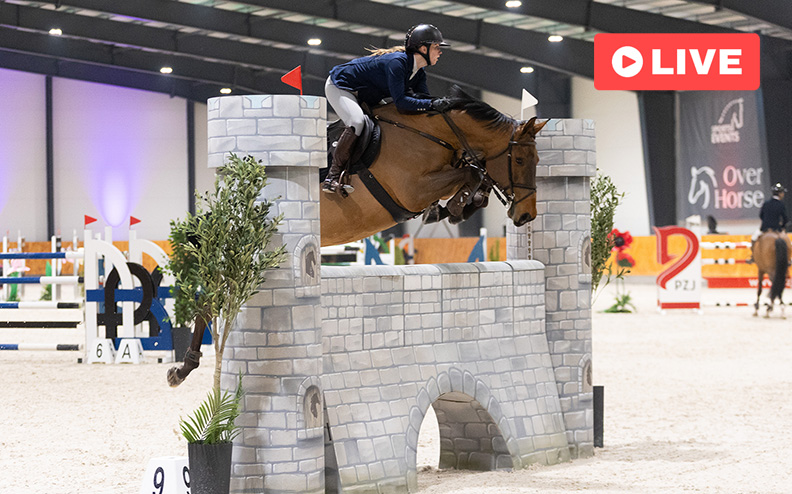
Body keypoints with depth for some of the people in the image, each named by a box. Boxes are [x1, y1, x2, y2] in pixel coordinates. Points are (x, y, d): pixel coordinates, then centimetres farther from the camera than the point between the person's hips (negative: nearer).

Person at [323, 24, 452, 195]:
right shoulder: (397, 62, -31)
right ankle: (332, 177, -27)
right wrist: (431, 104, -41)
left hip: (365, 96, 10)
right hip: (339, 86, -10)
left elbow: (426, 99, -7)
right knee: (357, 122, -34)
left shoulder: (419, 73, -3)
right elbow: (400, 102, -38)